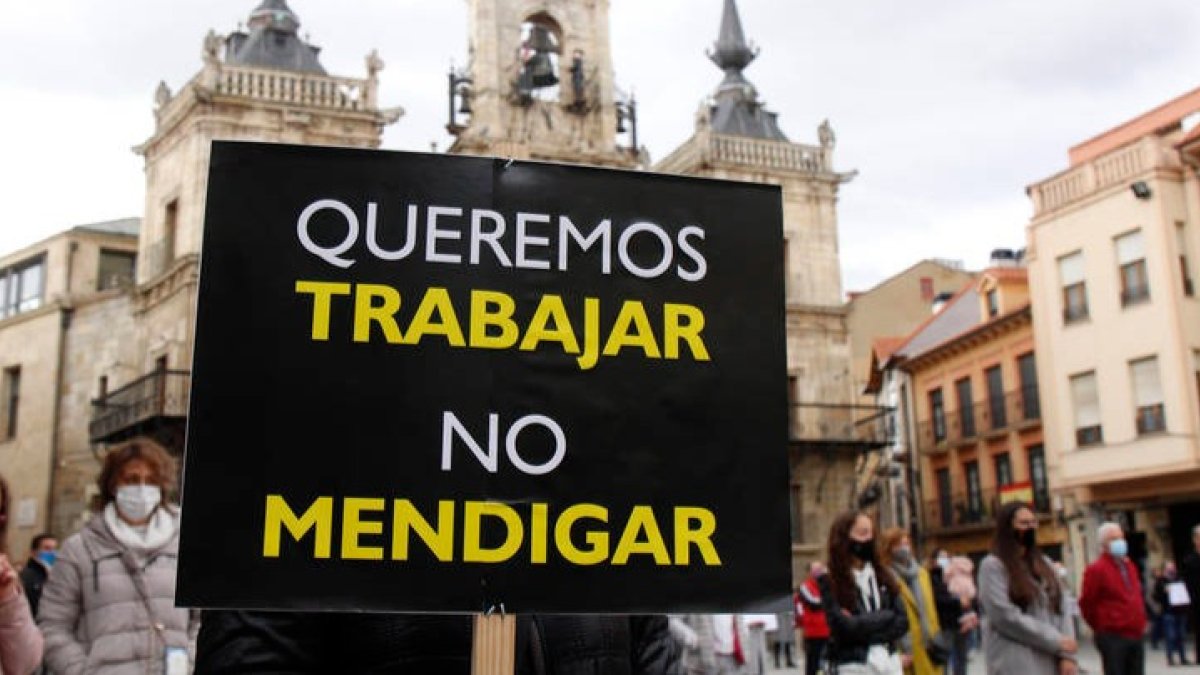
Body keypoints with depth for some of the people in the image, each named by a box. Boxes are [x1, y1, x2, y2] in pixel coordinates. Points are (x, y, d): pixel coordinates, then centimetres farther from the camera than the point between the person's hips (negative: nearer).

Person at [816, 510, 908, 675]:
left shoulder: (882, 575, 7)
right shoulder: (830, 582, -8)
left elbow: (902, 620, 2)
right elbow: (845, 626, -17)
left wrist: (862, 625, -13)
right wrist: (886, 617, -9)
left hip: (890, 661, 5)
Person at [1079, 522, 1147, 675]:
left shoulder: (1130, 566, 15)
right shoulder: (1096, 569, -10)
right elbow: (1086, 603, -9)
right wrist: (1101, 627, 1)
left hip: (1136, 635, 8)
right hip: (1113, 637, -8)